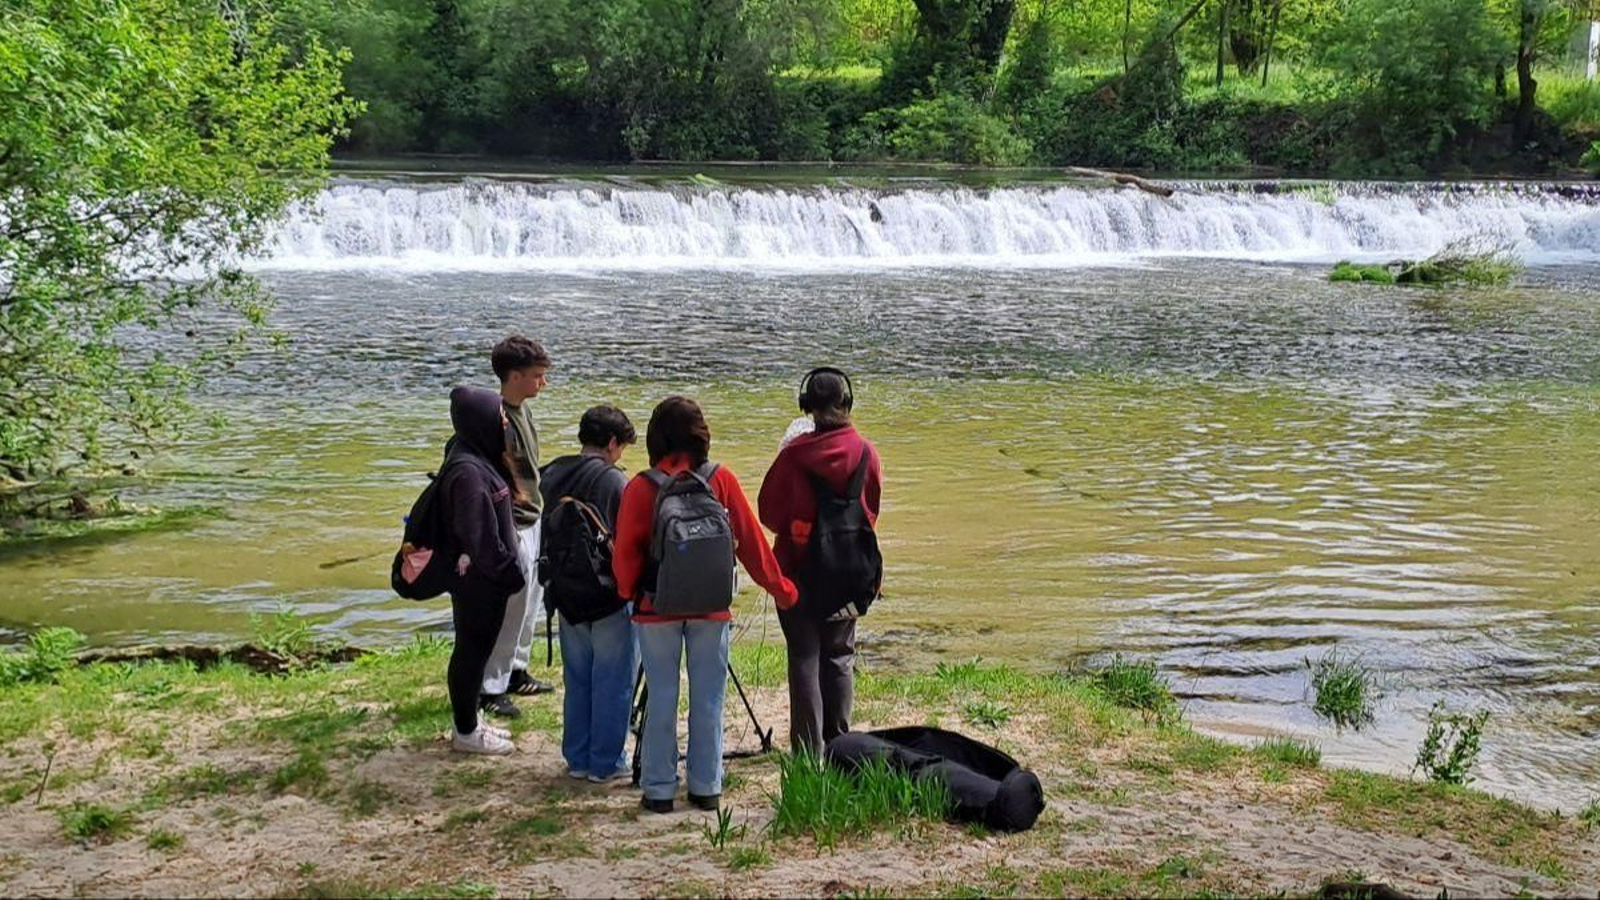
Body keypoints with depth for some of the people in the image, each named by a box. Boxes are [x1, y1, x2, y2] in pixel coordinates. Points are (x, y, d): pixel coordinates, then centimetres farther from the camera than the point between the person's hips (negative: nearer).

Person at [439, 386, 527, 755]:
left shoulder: (481, 461, 8)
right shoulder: (468, 471, -23)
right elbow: (478, 534, -23)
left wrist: (509, 566, 13)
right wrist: (508, 571, -16)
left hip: (487, 576, 9)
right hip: (478, 579, -9)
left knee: (476, 649, 18)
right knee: (472, 650, 3)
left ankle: (470, 721, 30)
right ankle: (466, 732, 15)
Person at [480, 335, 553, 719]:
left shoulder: (521, 410, 7)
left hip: (532, 523, 10)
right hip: (513, 528, -10)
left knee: (529, 605, 19)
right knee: (510, 610, -3)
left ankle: (515, 671, 32)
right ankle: (491, 688, 7)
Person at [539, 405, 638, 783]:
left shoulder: (551, 475, 3)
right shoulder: (614, 481, -16)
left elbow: (547, 531, 9)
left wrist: (554, 582, 17)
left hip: (566, 594, 6)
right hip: (610, 596, -6)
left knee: (576, 680, 16)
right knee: (612, 684, 5)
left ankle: (577, 759, 23)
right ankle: (606, 763, 11)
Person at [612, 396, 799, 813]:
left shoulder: (641, 487, -9)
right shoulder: (721, 480, -6)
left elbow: (625, 553, -4)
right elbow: (751, 539, -1)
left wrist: (628, 592, 14)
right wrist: (780, 587, 10)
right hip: (712, 608, 1)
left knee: (661, 698, 8)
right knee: (708, 700, 9)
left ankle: (658, 790, 13)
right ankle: (706, 787, 16)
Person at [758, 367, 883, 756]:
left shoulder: (794, 453, -13)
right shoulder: (866, 453, -5)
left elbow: (769, 510, -4)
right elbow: (871, 513, 6)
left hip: (797, 568, -2)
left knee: (804, 658, 4)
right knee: (840, 658, 14)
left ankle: (808, 753, 4)